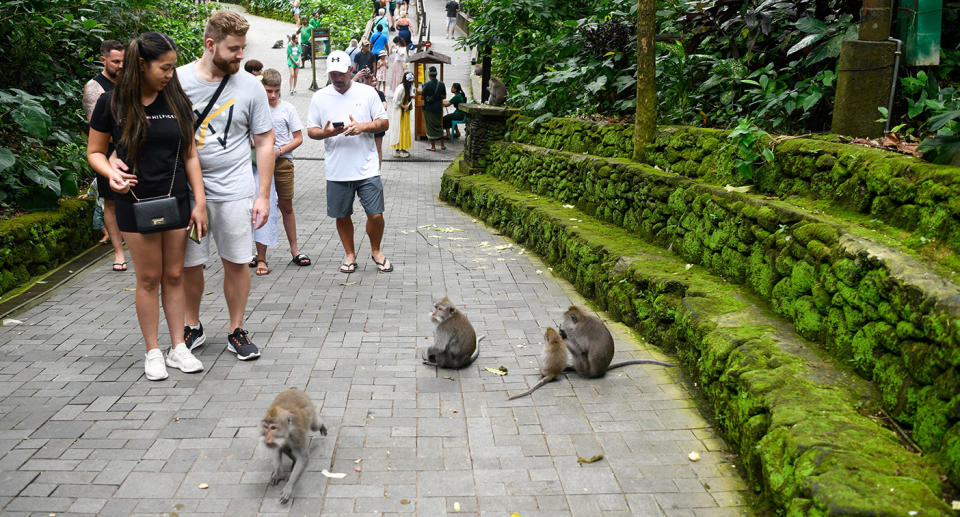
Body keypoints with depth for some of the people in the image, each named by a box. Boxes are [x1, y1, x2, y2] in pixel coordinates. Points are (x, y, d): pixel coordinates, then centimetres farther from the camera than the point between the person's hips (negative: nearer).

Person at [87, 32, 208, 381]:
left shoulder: (176, 101, 2)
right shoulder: (113, 103, -6)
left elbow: (190, 155, 5)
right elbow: (95, 152, 3)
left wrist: (200, 202, 1)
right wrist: (110, 172, -19)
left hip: (176, 201, 2)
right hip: (136, 203, -2)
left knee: (174, 276, 8)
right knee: (149, 278, 3)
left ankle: (178, 348, 17)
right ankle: (153, 352, 15)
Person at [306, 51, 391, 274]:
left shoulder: (367, 92, 3)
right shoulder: (319, 97, 6)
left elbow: (384, 123, 4)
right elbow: (311, 130, 8)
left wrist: (363, 126, -15)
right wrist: (325, 132, -15)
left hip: (367, 169, -1)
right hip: (337, 171, 2)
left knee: (375, 214, -2)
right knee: (341, 216, 9)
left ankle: (376, 251, 23)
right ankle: (350, 255, 28)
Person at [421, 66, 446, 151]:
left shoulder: (427, 85, -15)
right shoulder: (441, 84, -3)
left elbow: (423, 97, -13)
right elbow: (444, 96, 2)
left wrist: (421, 91, 7)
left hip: (429, 109, -4)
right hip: (438, 108, 4)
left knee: (430, 127, 4)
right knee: (439, 125, 17)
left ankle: (433, 146, 7)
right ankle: (442, 145, 21)